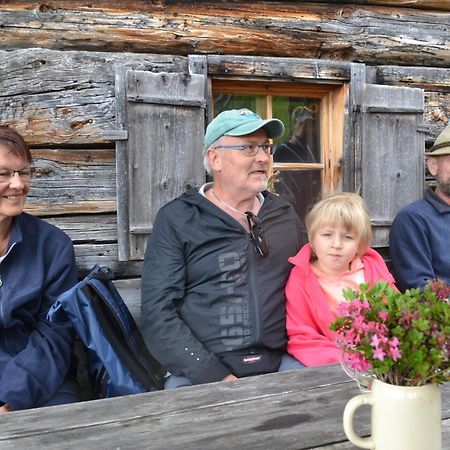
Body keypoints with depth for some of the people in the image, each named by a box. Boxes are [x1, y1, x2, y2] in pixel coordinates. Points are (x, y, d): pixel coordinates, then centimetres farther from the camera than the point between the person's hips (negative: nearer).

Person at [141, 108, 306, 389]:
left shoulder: (285, 215, 15)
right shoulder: (176, 219, 1)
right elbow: (158, 315, -6)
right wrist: (216, 378, -15)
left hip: (281, 365, 4)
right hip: (199, 375, -3)